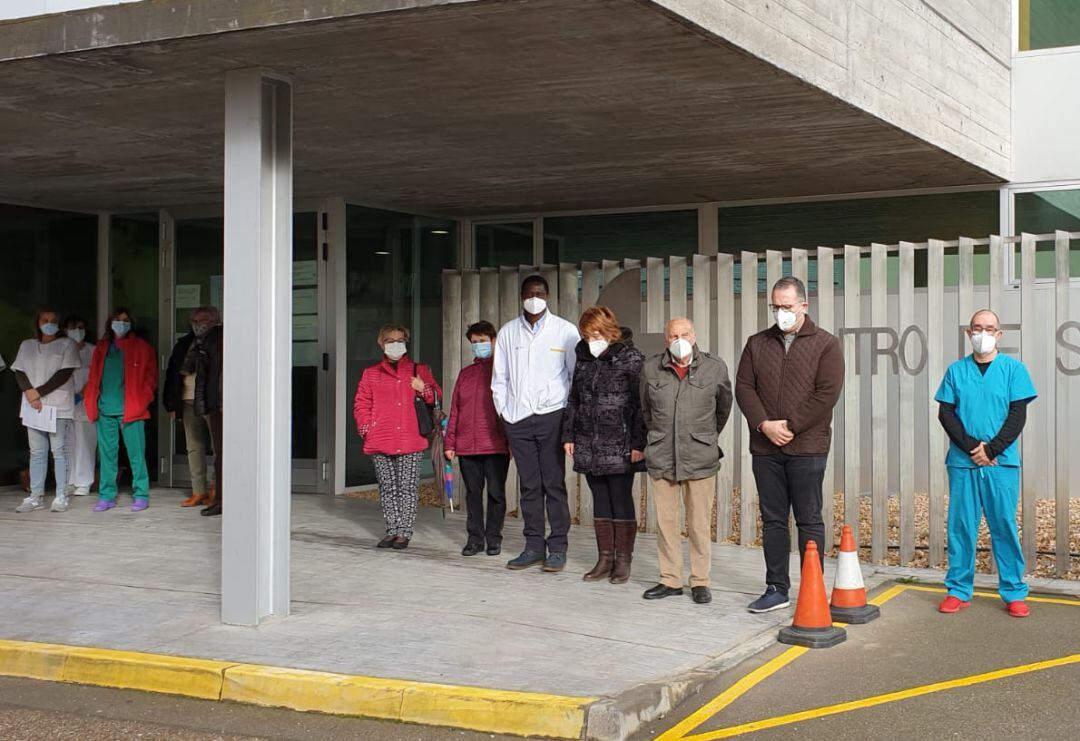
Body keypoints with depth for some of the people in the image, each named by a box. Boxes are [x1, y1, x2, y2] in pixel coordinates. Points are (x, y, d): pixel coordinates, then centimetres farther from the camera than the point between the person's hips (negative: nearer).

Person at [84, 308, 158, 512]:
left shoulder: (141, 348, 5)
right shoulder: (101, 348, 15)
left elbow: (150, 377, 2)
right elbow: (94, 378, 16)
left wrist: (140, 402, -7)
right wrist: (89, 399, 3)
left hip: (130, 410, -3)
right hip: (105, 411, 4)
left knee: (136, 454, -4)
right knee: (107, 453, 6)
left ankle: (141, 495, 3)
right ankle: (106, 496, 12)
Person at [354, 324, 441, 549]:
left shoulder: (419, 371, 12)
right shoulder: (371, 374, 14)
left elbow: (436, 397, 13)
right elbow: (361, 404, 12)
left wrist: (424, 389, -8)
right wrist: (367, 427, -2)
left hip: (410, 441, -2)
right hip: (380, 442, 2)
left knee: (408, 488, -4)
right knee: (387, 488, 7)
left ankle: (404, 532, 1)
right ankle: (392, 531, 14)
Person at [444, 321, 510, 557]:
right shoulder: (465, 374, 17)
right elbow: (455, 410, 16)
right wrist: (450, 443, 10)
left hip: (496, 446, -4)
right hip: (466, 446, 4)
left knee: (496, 492, 1)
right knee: (473, 493, 8)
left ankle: (494, 538, 11)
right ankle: (475, 537, 15)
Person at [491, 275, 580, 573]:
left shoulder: (565, 331, 2)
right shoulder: (508, 332, 11)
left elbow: (577, 374, 3)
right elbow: (499, 377, 16)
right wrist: (504, 411, 7)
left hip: (552, 416, -3)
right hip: (518, 419, 3)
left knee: (554, 484, -3)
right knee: (529, 486, 7)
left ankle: (557, 548, 2)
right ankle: (534, 546, 12)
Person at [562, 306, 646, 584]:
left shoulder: (631, 359, -7)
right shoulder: (584, 358, 11)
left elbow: (640, 404, -11)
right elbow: (573, 400, 18)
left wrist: (638, 444, -16)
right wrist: (568, 435, 12)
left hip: (619, 445, -6)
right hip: (589, 444, 6)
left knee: (621, 500, 1)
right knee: (600, 501, 10)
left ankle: (623, 560, 9)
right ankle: (605, 559, 16)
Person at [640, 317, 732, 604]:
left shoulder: (715, 368, -1)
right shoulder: (652, 369, 3)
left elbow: (723, 408, 14)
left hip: (700, 459, -2)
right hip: (661, 458, 2)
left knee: (700, 524, 1)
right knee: (665, 521, 7)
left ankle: (700, 581, 12)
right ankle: (670, 580, 18)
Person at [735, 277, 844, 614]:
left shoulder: (826, 345, -1)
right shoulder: (757, 343, 11)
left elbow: (827, 393, -9)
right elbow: (744, 387, 5)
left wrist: (790, 426, -13)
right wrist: (764, 424, -10)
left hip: (807, 447, -4)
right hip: (765, 447, 4)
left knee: (809, 521, 1)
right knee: (772, 520, 8)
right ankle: (776, 589, 16)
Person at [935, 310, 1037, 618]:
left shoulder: (1013, 369, 4)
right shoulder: (956, 370, 8)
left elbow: (1018, 415, -1)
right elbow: (946, 414, 3)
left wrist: (991, 449, -11)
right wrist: (971, 447, -9)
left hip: (1002, 462, -1)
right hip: (962, 462, 1)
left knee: (1005, 526, 1)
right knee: (961, 526, 3)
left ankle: (1014, 593, 8)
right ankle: (958, 590, 10)